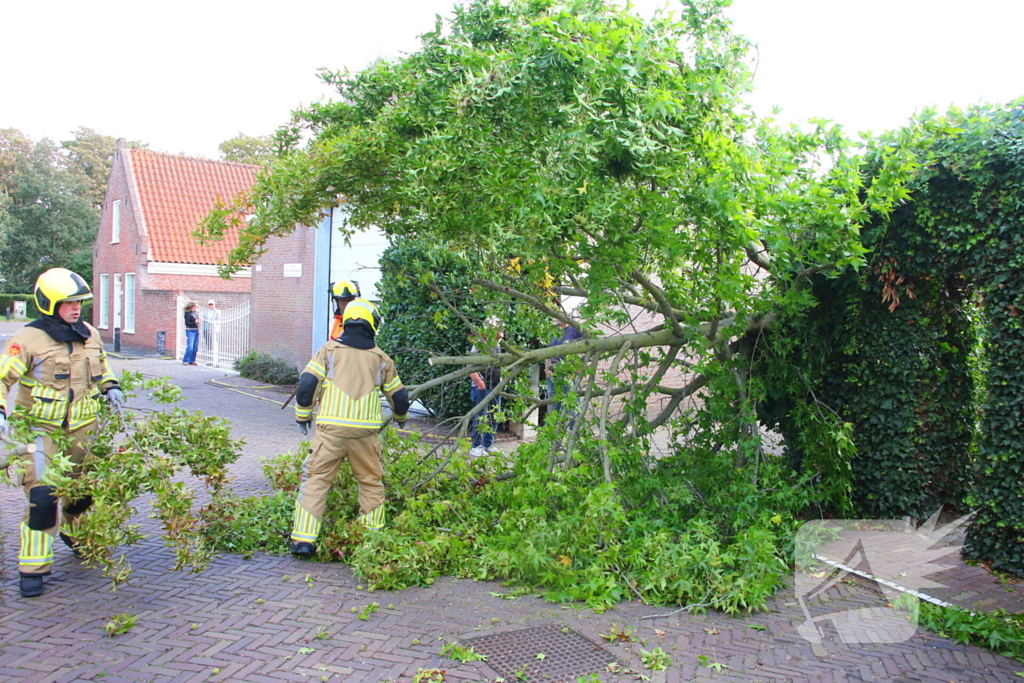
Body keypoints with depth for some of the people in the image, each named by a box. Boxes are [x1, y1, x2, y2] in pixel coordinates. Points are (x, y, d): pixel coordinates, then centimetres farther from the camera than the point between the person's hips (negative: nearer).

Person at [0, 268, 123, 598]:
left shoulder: (90, 335, 6)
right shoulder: (28, 338, -12)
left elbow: (101, 367, 23)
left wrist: (110, 387, 4)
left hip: (82, 428, 5)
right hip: (41, 428, -5)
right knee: (42, 496, -13)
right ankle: (33, 568, -1)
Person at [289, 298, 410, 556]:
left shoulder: (329, 350, 6)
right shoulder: (381, 358, 11)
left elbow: (306, 384, -1)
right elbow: (399, 396, 18)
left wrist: (303, 415, 14)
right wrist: (401, 418, 38)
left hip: (330, 429, -1)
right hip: (365, 431, 1)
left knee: (315, 480, 5)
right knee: (371, 483, 17)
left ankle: (303, 540, -1)